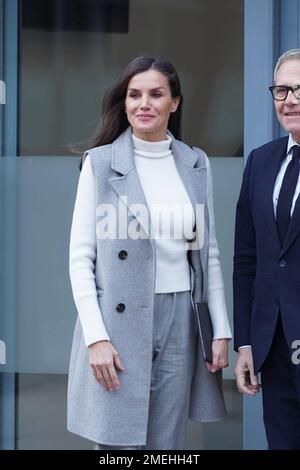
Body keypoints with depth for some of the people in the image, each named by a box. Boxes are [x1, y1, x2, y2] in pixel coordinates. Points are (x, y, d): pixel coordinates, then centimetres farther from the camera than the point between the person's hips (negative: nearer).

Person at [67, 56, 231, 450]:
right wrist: (96, 336, -13)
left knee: (169, 442, 10)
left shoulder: (196, 164, 8)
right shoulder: (100, 162, -2)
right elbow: (81, 256, -5)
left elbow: (209, 251, 12)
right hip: (119, 320, -3)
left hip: (180, 322, 4)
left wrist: (221, 329, 6)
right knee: (120, 443, 0)